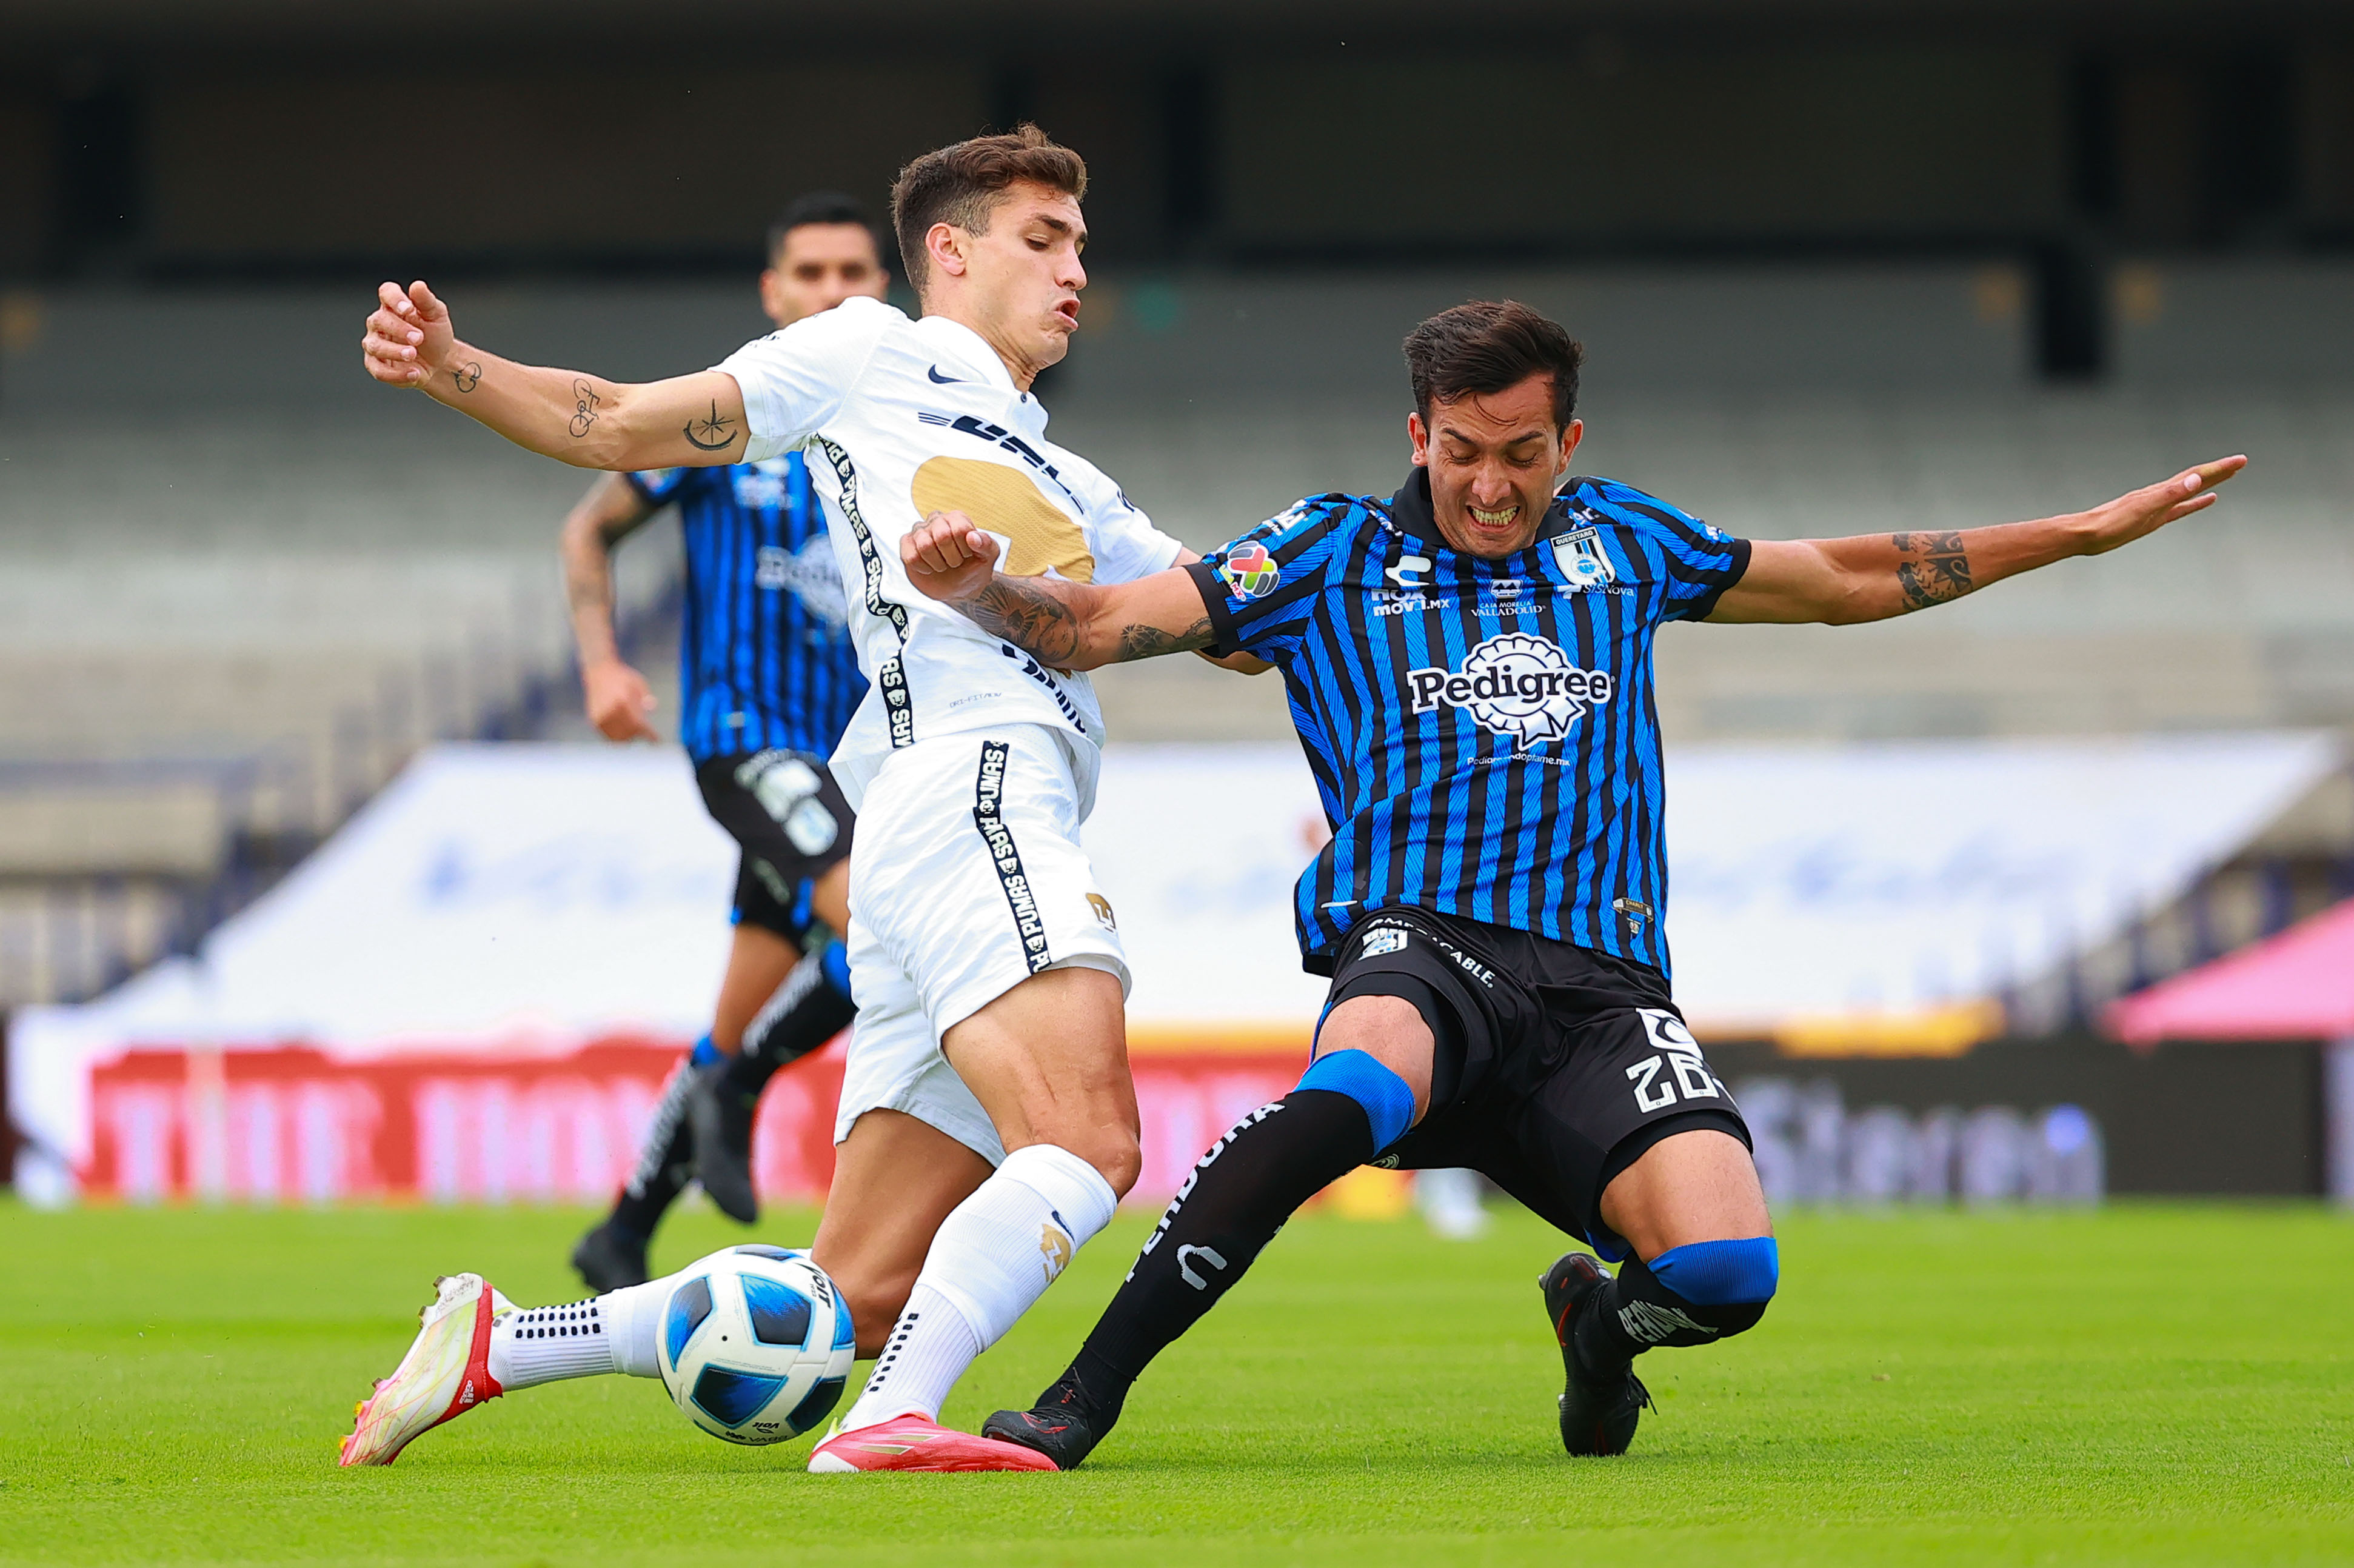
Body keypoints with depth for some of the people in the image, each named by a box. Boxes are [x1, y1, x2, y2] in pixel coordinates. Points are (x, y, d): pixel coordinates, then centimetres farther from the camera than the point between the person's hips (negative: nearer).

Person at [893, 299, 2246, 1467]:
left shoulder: (1621, 542, 21)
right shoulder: (1332, 557, 12)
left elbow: (1846, 580, 33)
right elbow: (1090, 627, 6)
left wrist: (2085, 532, 33)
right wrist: (974, 585, -15)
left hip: (1606, 985, 3)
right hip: (1421, 949, -3)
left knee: (1724, 1272, -22)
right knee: (1358, 1089, -41)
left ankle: (1599, 1323, 18)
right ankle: (1084, 1398, -34)